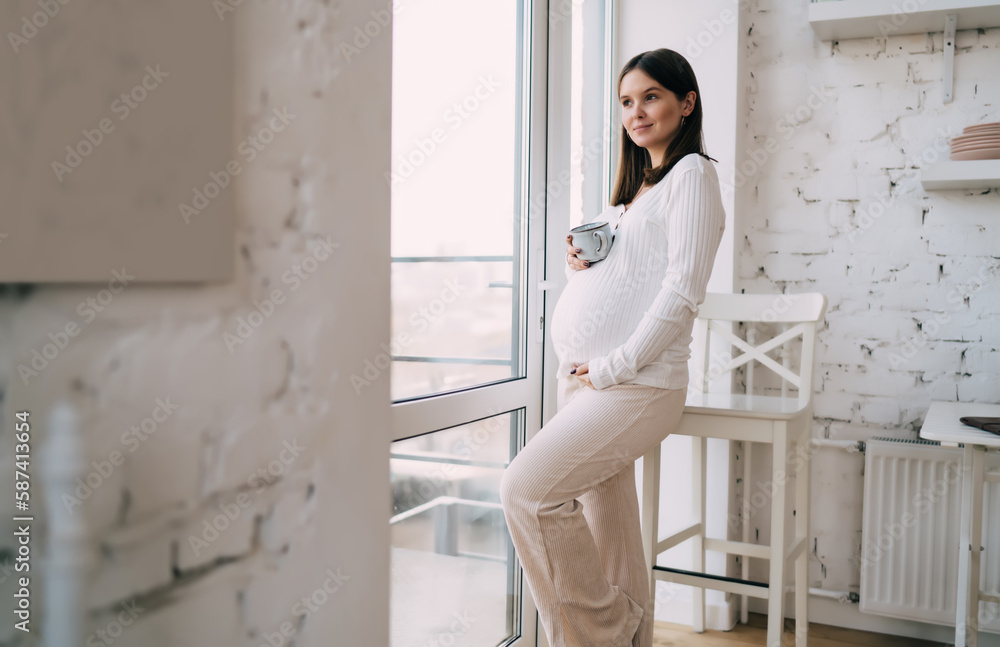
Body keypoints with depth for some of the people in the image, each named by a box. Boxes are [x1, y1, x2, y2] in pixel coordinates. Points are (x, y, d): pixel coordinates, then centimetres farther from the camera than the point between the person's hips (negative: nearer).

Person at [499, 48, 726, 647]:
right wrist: (581, 261, 6)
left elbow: (682, 293, -14)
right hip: (584, 375, 8)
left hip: (638, 383, -8)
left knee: (527, 490, -18)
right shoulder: (633, 184, 22)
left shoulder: (692, 174, -4)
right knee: (607, 536, 7)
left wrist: (610, 369, -15)